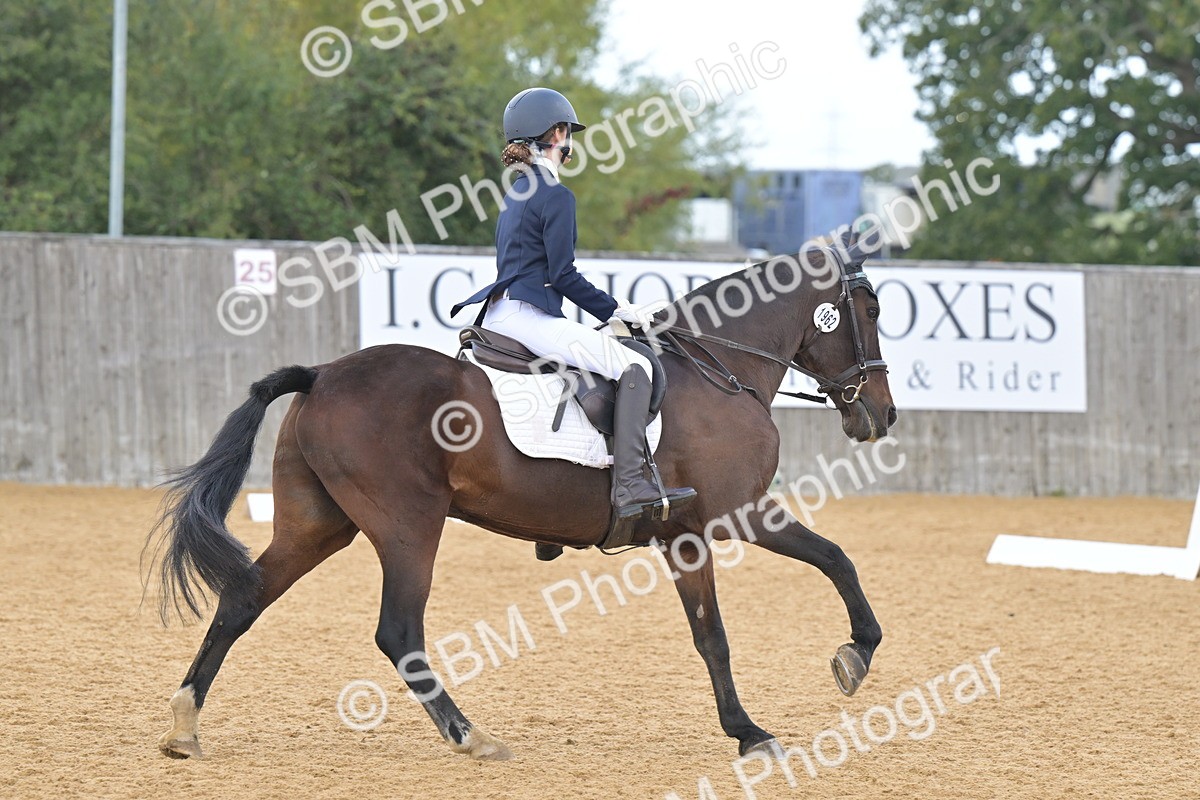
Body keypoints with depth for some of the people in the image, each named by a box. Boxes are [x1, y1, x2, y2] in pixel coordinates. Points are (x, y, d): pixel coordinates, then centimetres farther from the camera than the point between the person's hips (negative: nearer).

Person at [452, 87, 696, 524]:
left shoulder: (517, 194, 20)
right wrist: (614, 310, -4)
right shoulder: (556, 196, -9)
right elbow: (563, 274, -14)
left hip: (499, 315, 10)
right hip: (530, 317, -10)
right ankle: (629, 484, -28)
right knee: (634, 366, -16)